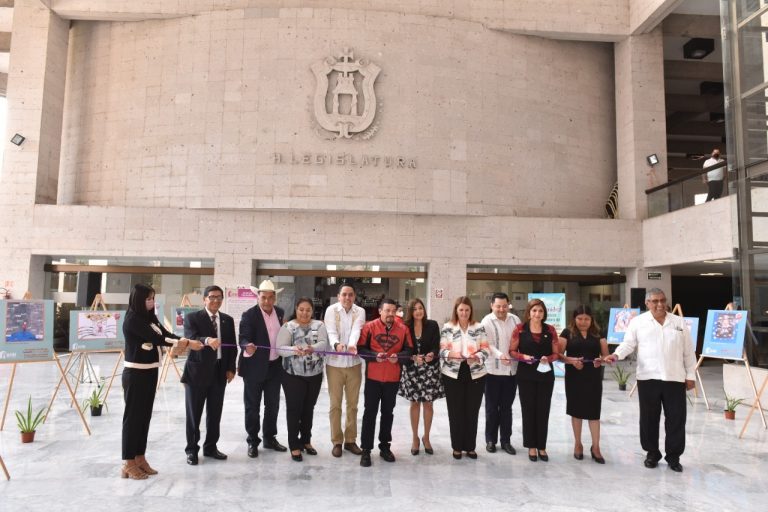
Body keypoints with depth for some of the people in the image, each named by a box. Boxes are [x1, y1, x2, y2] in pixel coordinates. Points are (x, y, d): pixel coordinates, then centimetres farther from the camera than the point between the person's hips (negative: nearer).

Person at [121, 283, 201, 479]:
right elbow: (155, 338, -21)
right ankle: (128, 464, 9)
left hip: (150, 372, 8)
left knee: (145, 416, 12)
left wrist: (187, 341, -19)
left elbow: (166, 334, -1)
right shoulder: (132, 320, -14)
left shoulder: (150, 318, 10)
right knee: (133, 416, 0)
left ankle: (140, 458, 21)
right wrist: (185, 342, -23)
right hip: (135, 374, -8)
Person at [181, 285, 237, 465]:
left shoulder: (228, 320, 9)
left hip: (219, 372, 4)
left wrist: (231, 368, 3)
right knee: (194, 413, 6)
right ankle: (192, 450, 20)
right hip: (197, 371, -4)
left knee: (215, 413, 12)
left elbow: (233, 346, 11)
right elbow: (190, 339, -22)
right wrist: (207, 340, -42)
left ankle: (210, 447, 26)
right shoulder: (192, 318, -5)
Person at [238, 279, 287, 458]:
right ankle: (253, 441, 20)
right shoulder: (249, 315, -14)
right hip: (255, 367, -5)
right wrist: (248, 346, -44)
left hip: (274, 366, 5)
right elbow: (243, 338, -26)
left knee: (273, 405, 15)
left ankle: (270, 438, 30)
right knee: (252, 406, 6)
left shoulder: (280, 313, 4)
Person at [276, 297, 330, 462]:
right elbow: (280, 348, -13)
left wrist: (312, 348, -33)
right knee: (294, 409, 2)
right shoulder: (288, 327, -4)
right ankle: (294, 445, 13)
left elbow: (324, 343, -11)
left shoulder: (319, 325, 3)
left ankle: (306, 440, 30)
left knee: (308, 408, 14)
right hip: (293, 375, -3)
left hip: (315, 375, 3)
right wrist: (294, 349, -33)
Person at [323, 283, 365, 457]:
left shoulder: (360, 311, -1)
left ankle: (350, 440, 24)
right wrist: (336, 344, -40)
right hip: (334, 363, -2)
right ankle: (337, 442, 18)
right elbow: (331, 332, -18)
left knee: (353, 404, 11)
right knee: (335, 404, 6)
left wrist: (352, 344, -39)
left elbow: (356, 330, -18)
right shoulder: (331, 310, -4)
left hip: (354, 363, 2)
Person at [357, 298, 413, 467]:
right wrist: (375, 356, -23)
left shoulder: (403, 329, 0)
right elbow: (361, 349, -7)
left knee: (388, 412, 14)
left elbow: (408, 350, 2)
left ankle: (384, 446, 28)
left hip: (393, 378, 3)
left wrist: (398, 357, -18)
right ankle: (366, 450, 11)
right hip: (373, 377, -2)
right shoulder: (369, 327, -7)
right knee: (370, 412, 2)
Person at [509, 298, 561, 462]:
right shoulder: (520, 329, -2)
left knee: (543, 411, 7)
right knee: (528, 410, 5)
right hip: (526, 376, -1)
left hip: (546, 375, 2)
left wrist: (548, 359, -15)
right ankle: (531, 446, 18)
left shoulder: (550, 330, 3)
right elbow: (512, 351, 1)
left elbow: (556, 353, 5)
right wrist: (523, 357, -16)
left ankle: (542, 446, 20)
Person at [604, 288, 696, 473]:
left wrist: (691, 375, 8)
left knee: (676, 418, 4)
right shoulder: (638, 321, 4)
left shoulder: (679, 322, 10)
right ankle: (652, 453, 21)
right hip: (648, 378, -1)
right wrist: (616, 355, -22)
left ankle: (673, 456, 18)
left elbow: (688, 351, 11)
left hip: (675, 378, 1)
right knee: (649, 418, 6)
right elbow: (628, 344, -3)